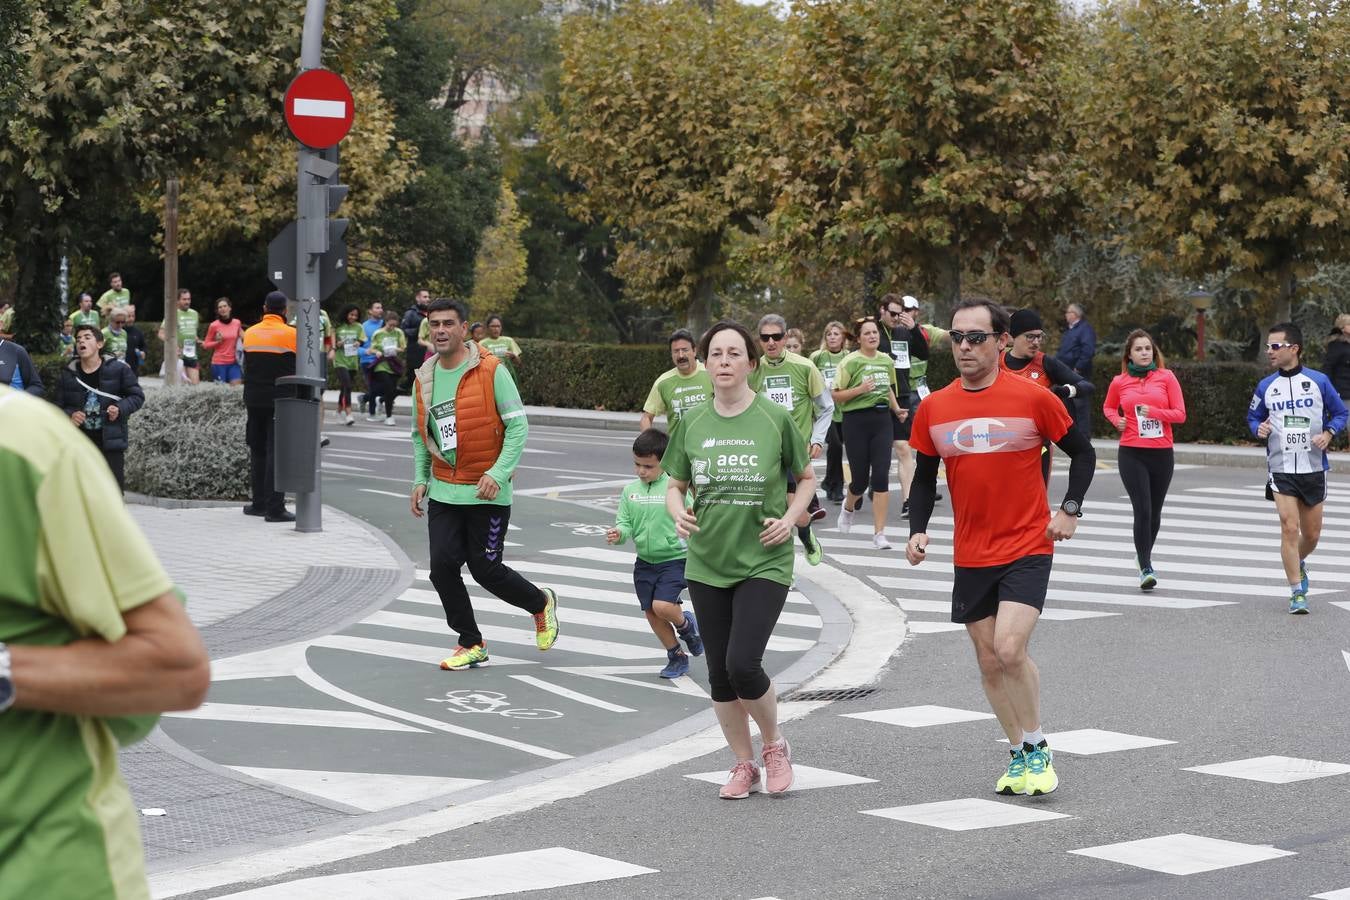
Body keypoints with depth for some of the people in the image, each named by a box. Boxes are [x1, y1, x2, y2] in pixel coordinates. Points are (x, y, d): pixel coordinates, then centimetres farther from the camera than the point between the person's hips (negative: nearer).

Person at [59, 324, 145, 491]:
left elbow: (137, 396, 3)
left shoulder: (118, 368, -3)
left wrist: (121, 409, -14)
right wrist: (70, 415, -11)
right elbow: (61, 406, 11)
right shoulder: (68, 373, 5)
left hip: (111, 440, -2)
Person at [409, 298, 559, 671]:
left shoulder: (492, 371, -11)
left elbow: (518, 426, -11)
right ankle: (471, 644, 13)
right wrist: (421, 479, 8)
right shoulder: (424, 378, 6)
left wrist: (498, 473, -21)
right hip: (443, 491, 5)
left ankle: (541, 603, 30)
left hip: (487, 492, -5)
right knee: (442, 567, -5)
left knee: (485, 569, 0)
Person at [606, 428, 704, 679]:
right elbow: (625, 524, 2)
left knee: (662, 606, -20)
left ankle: (686, 625, 15)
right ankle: (677, 656, 27)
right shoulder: (630, 491, 2)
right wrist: (618, 534, -17)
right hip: (645, 561, 5)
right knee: (651, 612, 8)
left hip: (674, 559, -5)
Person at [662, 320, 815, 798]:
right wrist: (678, 513, -9)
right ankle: (744, 764, 25)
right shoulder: (691, 423, 3)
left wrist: (790, 519, -8)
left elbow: (807, 479, 8)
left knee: (742, 664, -16)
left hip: (764, 562, -4)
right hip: (708, 562, 4)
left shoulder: (775, 419, -5)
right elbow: (675, 485, 12)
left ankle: (773, 743, 12)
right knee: (719, 674, 7)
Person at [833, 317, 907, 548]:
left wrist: (896, 408, 13)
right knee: (860, 478, 3)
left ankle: (879, 533, -4)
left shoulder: (886, 360, 10)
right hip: (856, 420, -4)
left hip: (882, 419, 4)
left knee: (881, 475, -7)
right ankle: (849, 506, 40)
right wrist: (860, 389, -20)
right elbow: (836, 396, -7)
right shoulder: (851, 361, -6)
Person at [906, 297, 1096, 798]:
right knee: (989, 662, 8)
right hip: (970, 556, 4)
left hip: (1027, 548, -4)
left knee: (1010, 648, -19)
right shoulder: (933, 409, 1)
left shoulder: (1032, 398, -8)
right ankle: (1019, 755, 24)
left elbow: (1082, 453, 4)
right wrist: (917, 530, -2)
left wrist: (1069, 509, -7)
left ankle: (1037, 748, 1)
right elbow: (924, 477, 12)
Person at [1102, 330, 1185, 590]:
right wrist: (1116, 420, 3)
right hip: (1131, 454, -1)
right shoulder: (1120, 382, 4)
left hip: (1162, 453, 1)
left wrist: (1154, 412, -16)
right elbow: (1108, 406, 23)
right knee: (1142, 510, -12)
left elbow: (1180, 414, -1)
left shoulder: (1166, 377, 2)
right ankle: (1146, 569, -11)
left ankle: (1145, 556, 35)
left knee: (1154, 511, 12)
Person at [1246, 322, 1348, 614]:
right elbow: (1253, 416, 13)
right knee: (1289, 529, -11)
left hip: (1314, 469, 1)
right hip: (1281, 469, 0)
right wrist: (1259, 429, -9)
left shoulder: (1319, 381, -3)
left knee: (1311, 535, 10)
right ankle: (1297, 593, -3)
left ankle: (1298, 563, 43)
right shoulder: (1266, 386, 2)